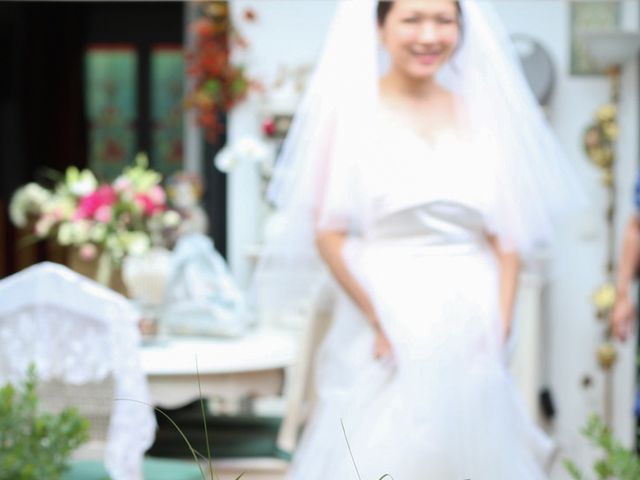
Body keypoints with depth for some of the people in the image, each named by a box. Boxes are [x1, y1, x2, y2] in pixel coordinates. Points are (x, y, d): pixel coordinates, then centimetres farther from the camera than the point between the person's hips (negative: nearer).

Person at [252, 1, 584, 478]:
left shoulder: (479, 114, 9)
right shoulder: (352, 110, -1)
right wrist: (378, 319, -15)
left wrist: (501, 322, -2)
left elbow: (507, 233, 9)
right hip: (388, 331, -3)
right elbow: (327, 231, -6)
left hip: (469, 330, 4)